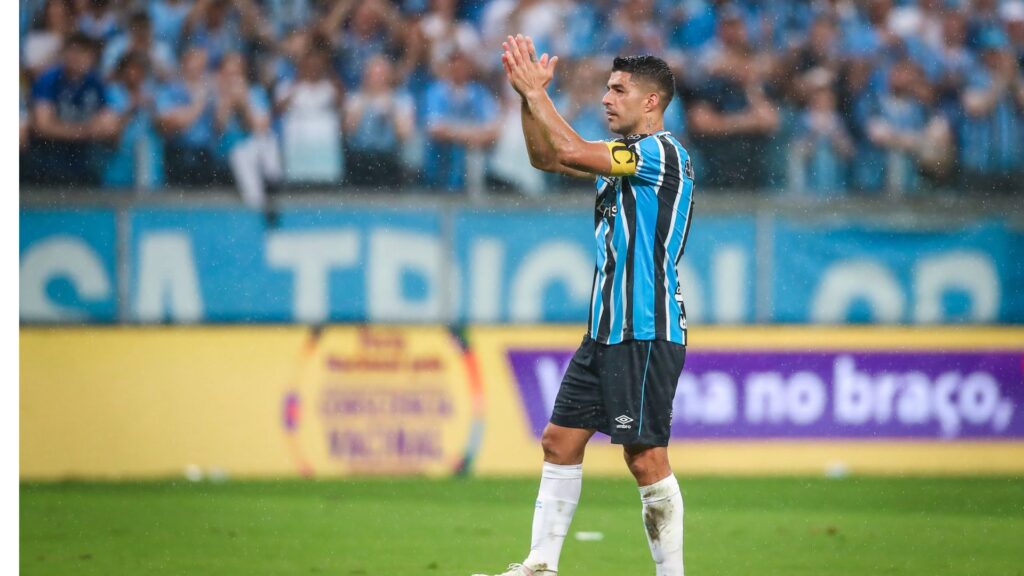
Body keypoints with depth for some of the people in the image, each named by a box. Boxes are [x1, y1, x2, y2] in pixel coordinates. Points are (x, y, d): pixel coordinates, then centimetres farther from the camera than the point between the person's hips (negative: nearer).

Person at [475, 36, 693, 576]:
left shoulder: (662, 153, -13)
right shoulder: (622, 156, 16)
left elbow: (571, 151, -22)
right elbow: (546, 157, 21)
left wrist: (536, 91, -13)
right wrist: (528, 95, 8)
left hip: (647, 334, -10)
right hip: (607, 330, 10)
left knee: (646, 458, -9)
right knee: (560, 440, 9)